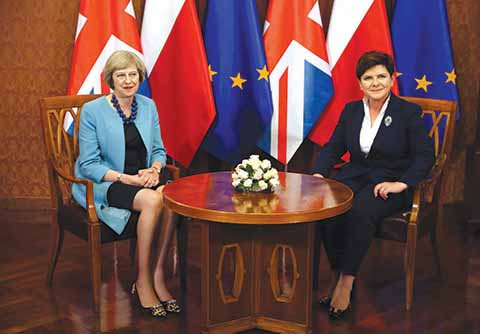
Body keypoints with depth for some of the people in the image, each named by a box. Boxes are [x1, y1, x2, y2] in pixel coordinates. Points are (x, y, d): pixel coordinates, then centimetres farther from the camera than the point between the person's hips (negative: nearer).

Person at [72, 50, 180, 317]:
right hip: (102, 185, -4)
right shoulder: (93, 111, -7)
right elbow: (89, 165, -9)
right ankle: (143, 282, -20)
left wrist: (154, 169, -10)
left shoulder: (148, 106, 8)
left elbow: (159, 150, 14)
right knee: (152, 200, -33)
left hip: (142, 179, 5)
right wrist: (127, 178, -21)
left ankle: (158, 278, -19)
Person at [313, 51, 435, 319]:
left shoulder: (409, 112, -1)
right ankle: (336, 275, -16)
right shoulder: (351, 110, 12)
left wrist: (402, 183, -19)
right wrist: (319, 173, -4)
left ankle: (346, 282, -26)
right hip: (354, 177, 4)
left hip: (390, 183, -4)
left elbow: (426, 156, -5)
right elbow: (333, 148, 14)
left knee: (361, 211, -35)